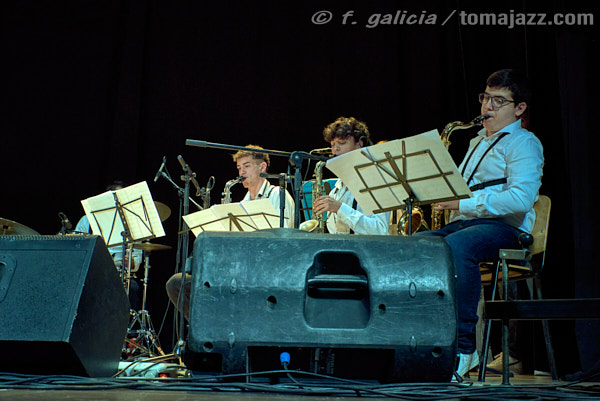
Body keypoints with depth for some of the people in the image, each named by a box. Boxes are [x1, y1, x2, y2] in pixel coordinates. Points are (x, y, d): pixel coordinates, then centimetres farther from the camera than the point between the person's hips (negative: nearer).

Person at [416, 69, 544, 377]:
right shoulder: (478, 142, 28)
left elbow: (520, 199, -16)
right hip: (462, 224, 8)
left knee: (457, 245, -39)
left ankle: (464, 347, -34)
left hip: (505, 227, -7)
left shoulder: (523, 143, 1)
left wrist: (464, 203, -17)